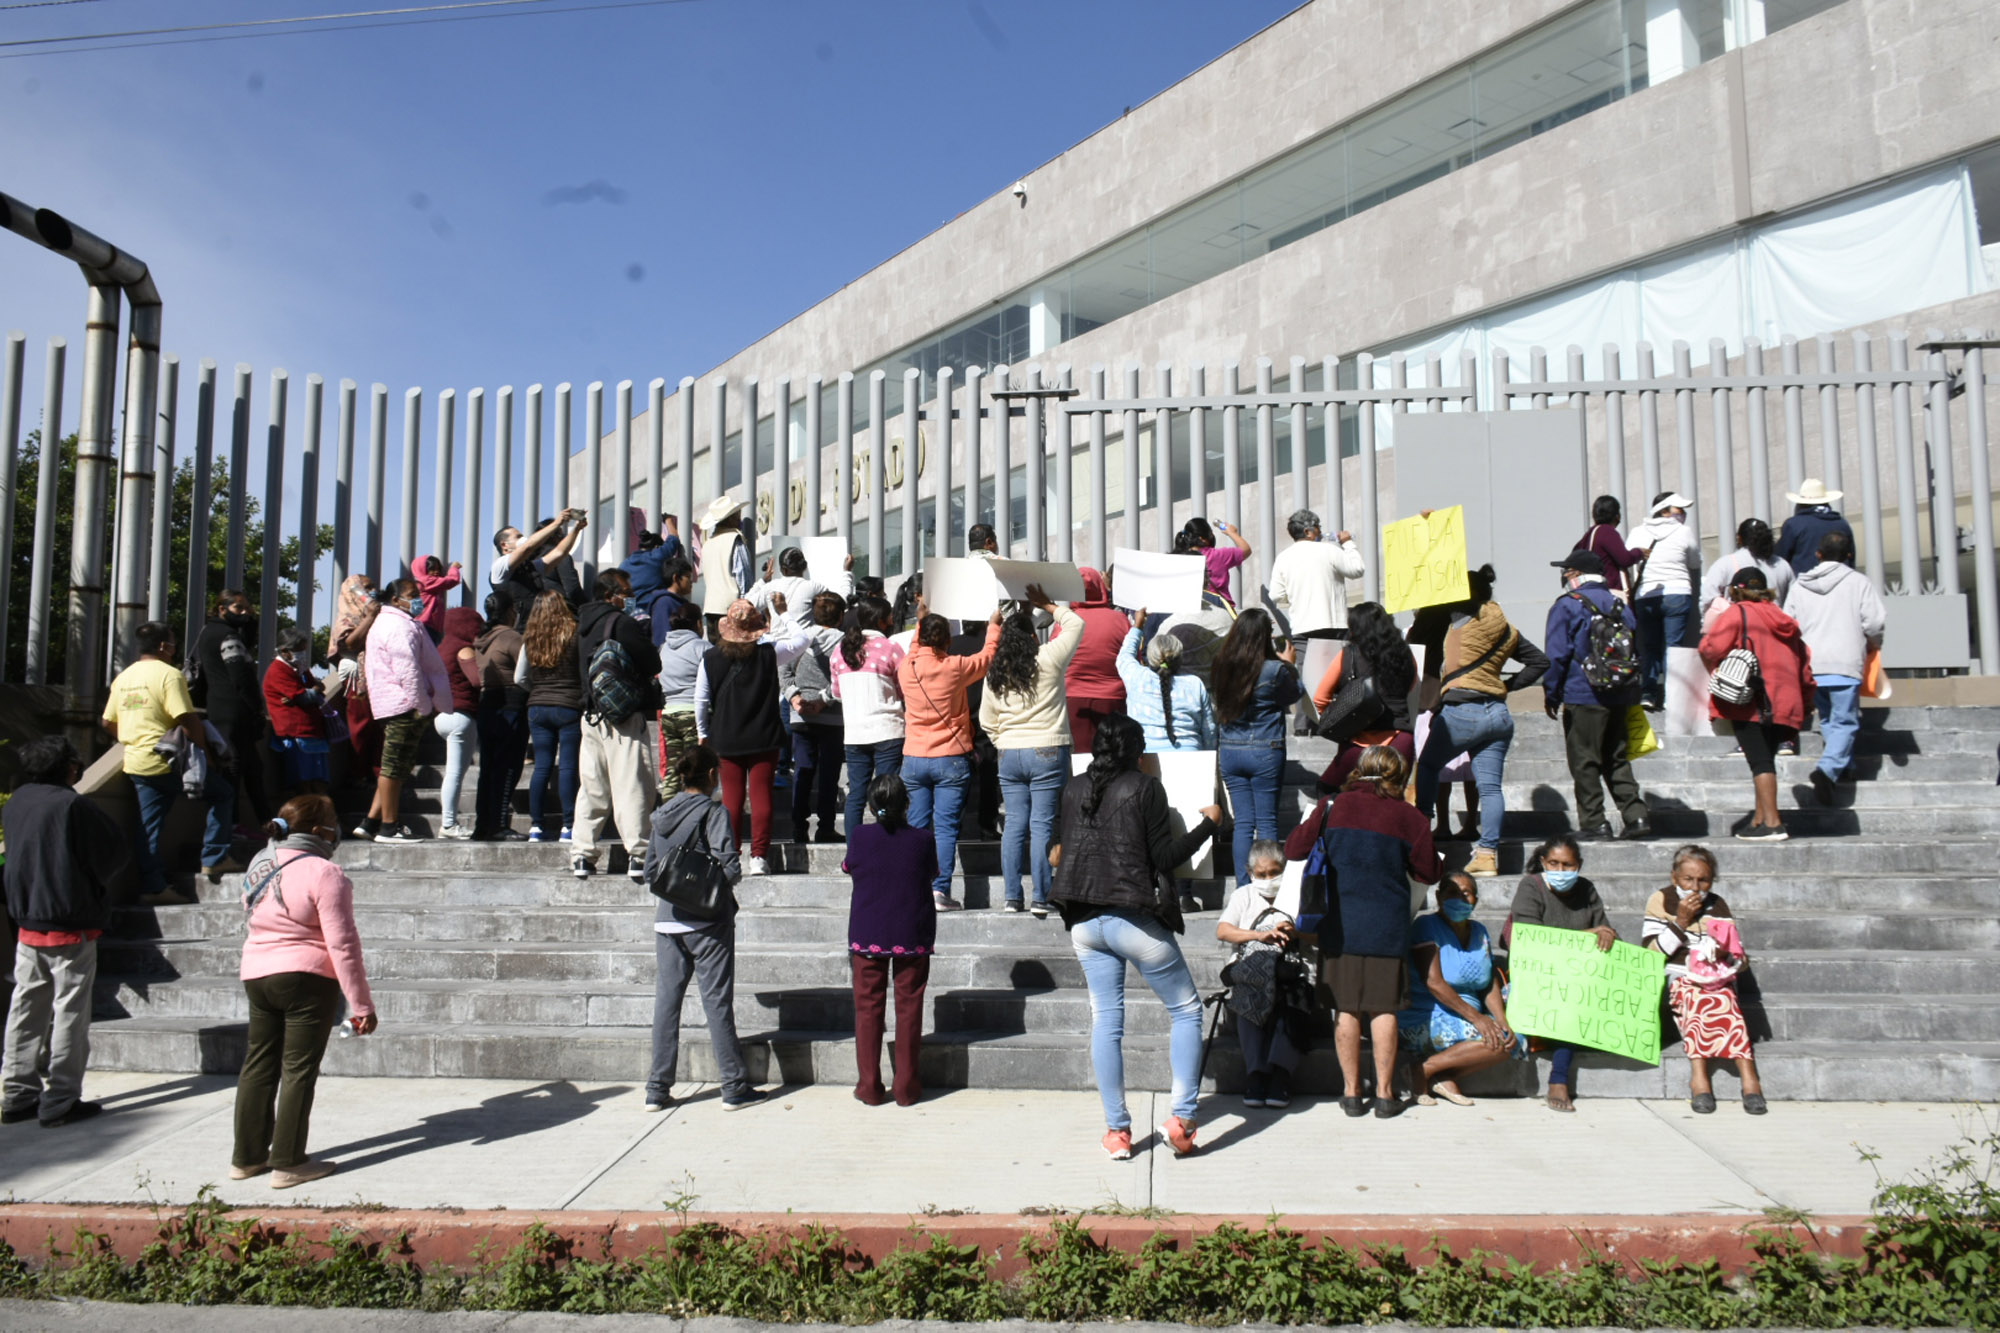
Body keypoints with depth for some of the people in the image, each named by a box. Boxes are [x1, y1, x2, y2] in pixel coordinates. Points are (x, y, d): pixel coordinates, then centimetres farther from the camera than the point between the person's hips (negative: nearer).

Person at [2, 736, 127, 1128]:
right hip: (71, 925, -7)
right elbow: (113, 854, -10)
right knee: (69, 1012, 1)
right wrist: (94, 887, 8)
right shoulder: (73, 805, -17)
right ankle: (61, 1101, 4)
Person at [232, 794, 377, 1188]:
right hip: (306, 979, -7)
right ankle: (288, 1163, 5)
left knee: (258, 1065, 15)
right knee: (299, 1070, 0)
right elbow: (342, 944, -17)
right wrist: (361, 1005, -13)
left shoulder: (258, 865, 9)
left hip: (255, 975, 7)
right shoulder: (323, 873, -16)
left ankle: (247, 1157, 23)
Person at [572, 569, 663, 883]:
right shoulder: (622, 623, -11)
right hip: (625, 716, -7)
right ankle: (636, 854, -8)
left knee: (590, 787, 11)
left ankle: (581, 855, 13)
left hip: (591, 715, 7)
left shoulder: (584, 623, 13)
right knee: (631, 787, -5)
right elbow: (654, 664, -10)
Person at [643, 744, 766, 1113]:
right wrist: (722, 885, 2)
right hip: (707, 920, -5)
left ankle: (657, 1089, 13)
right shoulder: (713, 812, -11)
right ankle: (734, 1087, 7)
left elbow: (650, 871, 10)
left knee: (666, 999, 9)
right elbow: (729, 867, -18)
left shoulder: (661, 815, 7)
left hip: (667, 918, 5)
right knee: (717, 1000, 1)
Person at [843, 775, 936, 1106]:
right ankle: (907, 1088, 12)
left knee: (867, 1007, 9)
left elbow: (848, 868, 9)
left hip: (867, 935, 0)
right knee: (909, 1008, 8)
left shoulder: (860, 837, -8)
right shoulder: (923, 839, -9)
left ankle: (869, 1087, 13)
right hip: (913, 936, 0)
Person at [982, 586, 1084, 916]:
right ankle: (1040, 899, -2)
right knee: (1041, 825, -3)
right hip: (1047, 752, -4)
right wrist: (1048, 606, 16)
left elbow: (987, 720, 11)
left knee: (1014, 824, 8)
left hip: (1010, 755, 4)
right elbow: (1076, 624, 6)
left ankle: (1012, 897, 11)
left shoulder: (995, 673, 5)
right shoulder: (1048, 659, -7)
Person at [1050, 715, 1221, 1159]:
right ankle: (1180, 1116, 1)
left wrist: (1059, 853, 41)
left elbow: (1059, 850, 17)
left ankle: (1116, 1130, 10)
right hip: (1135, 918, -5)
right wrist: (1208, 824, 3)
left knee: (1106, 1020, 9)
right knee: (1186, 1011, 9)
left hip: (1084, 921, 5)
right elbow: (1165, 858, -9)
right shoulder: (1145, 787, -7)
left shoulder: (1074, 788, 8)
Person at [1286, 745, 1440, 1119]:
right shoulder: (1409, 817, -3)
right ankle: (1384, 1093, 11)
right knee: (1383, 1008, 6)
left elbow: (1294, 849, 1)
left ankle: (1351, 1092, 14)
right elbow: (1428, 873, 6)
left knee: (1346, 1008, 8)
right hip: (1387, 924, -1)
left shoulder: (1332, 807, -3)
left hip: (1340, 923, 1)